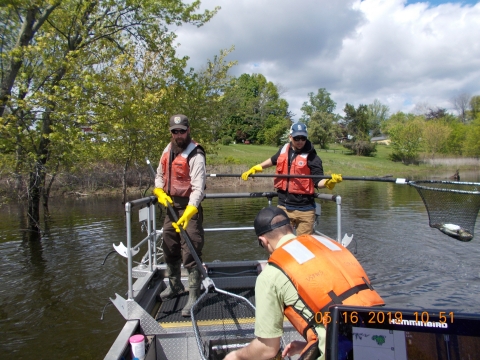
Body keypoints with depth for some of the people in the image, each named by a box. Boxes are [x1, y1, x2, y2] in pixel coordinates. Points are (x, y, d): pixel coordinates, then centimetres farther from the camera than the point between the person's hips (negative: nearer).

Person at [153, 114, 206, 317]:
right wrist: (160, 192, -2)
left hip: (189, 207, -8)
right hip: (171, 205, 8)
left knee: (190, 253, -7)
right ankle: (175, 285, 39)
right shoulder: (168, 149, 7)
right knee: (169, 248, 19)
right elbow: (160, 174, 18)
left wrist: (188, 214, -37)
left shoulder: (195, 155, -18)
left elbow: (198, 188, -26)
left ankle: (194, 296, 6)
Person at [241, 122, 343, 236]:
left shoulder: (311, 157, -10)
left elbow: (318, 182, -14)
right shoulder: (284, 150, 5)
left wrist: (329, 181, -34)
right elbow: (273, 160, 26)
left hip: (304, 209, -4)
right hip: (283, 206, 4)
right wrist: (255, 168, 27)